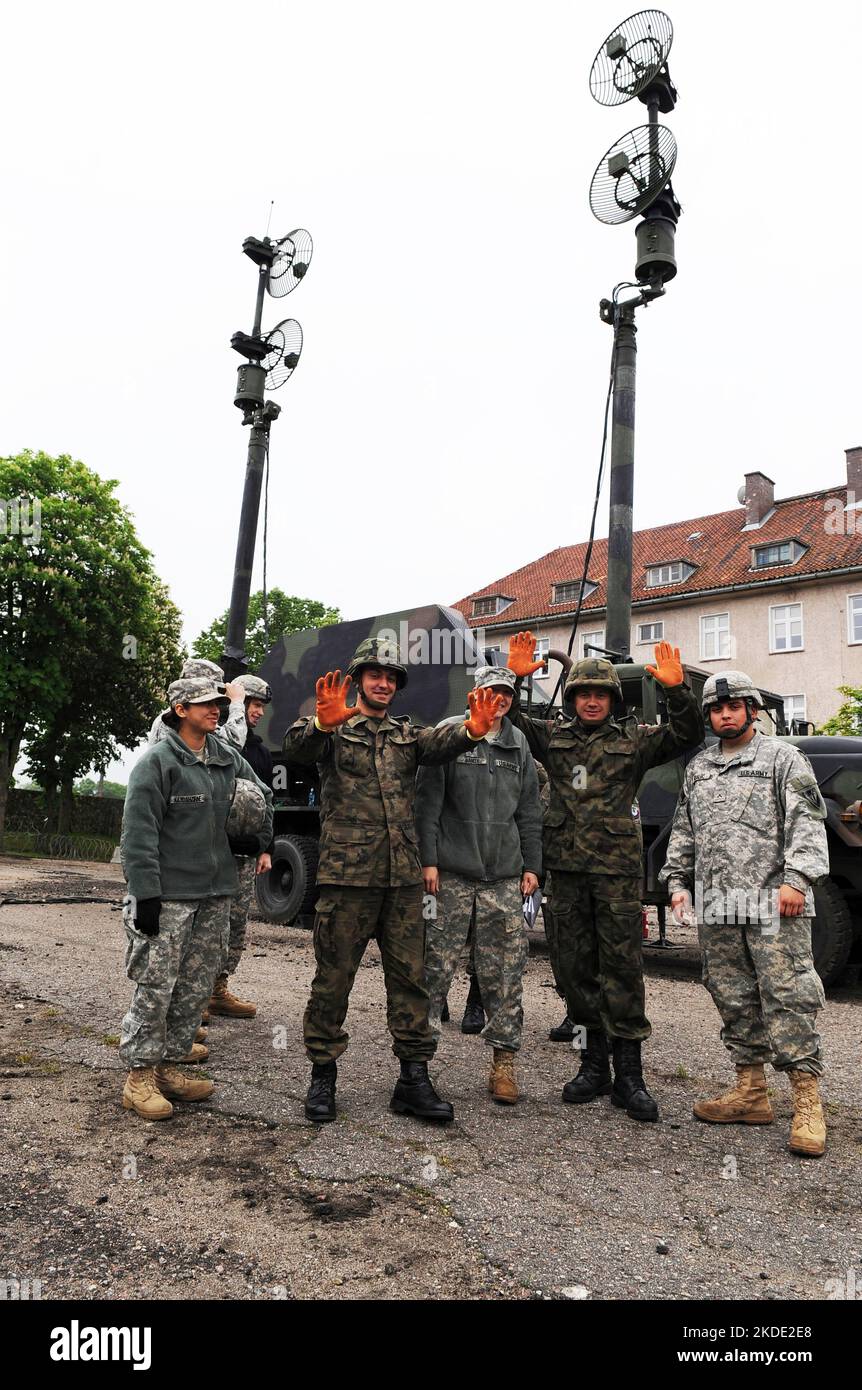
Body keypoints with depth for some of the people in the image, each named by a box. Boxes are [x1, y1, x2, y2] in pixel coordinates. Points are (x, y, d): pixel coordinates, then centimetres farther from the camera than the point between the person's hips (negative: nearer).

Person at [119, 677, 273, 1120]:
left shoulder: (229, 758, 10)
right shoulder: (157, 761, -9)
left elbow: (263, 797, 25)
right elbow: (139, 832, -13)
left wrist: (261, 841, 12)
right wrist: (145, 894, -17)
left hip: (216, 893, 7)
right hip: (168, 895, -7)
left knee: (196, 986, 11)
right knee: (155, 987, -2)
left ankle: (169, 1067, 24)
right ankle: (139, 1078, 11)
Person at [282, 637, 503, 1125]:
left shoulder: (407, 734, 15)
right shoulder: (334, 729, 5)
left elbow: (440, 742, -6)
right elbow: (297, 748, -17)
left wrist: (473, 730, -29)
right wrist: (324, 723, -40)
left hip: (404, 876, 4)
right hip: (346, 874, -4)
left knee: (410, 975, 6)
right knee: (334, 977, 5)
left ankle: (414, 1079, 16)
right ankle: (323, 1075, 20)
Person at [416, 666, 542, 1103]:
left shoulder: (518, 744, 13)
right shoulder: (449, 733, 0)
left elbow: (529, 810, 16)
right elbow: (427, 801, -3)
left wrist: (531, 865, 10)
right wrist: (428, 859, -8)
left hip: (504, 878, 4)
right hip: (452, 874, -3)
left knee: (504, 973, 5)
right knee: (437, 966, 3)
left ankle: (504, 1062, 15)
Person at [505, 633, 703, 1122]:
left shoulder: (634, 738, 5)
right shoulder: (553, 736, 11)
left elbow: (688, 735, -3)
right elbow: (510, 720, 9)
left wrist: (676, 690, -18)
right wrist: (516, 678, -6)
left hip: (619, 868, -3)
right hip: (569, 866, 3)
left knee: (622, 966, -1)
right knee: (576, 966, 8)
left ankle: (629, 1072, 8)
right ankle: (595, 1062, 22)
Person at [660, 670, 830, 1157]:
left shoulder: (784, 758, 3)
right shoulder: (698, 768, 19)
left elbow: (806, 821, -7)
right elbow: (684, 831, 22)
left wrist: (797, 878, -18)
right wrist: (678, 881, 14)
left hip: (773, 903, -5)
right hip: (717, 906, 6)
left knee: (788, 995, -6)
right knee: (734, 999, 10)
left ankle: (808, 1103, 1)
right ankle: (752, 1092, 20)